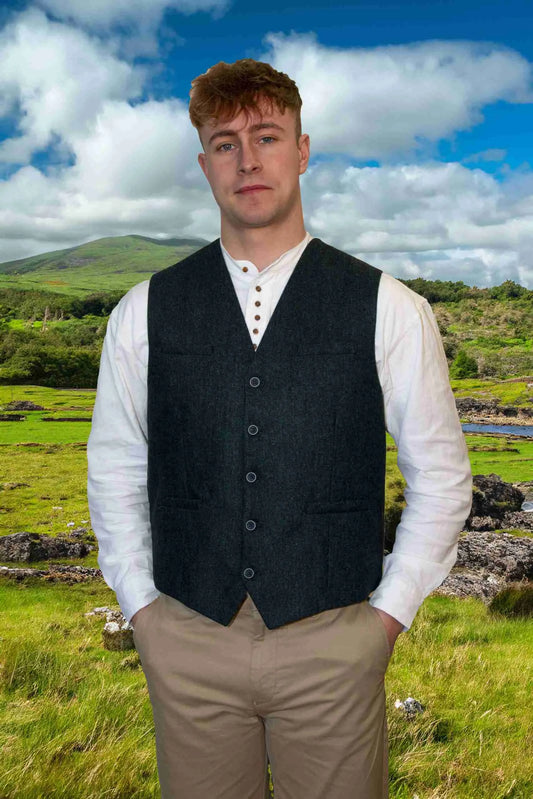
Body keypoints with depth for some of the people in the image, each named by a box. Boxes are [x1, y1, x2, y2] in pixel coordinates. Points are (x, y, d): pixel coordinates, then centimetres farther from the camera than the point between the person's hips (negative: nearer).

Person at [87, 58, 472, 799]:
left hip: (336, 643, -1)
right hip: (187, 642, 2)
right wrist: (141, 607, 4)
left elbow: (440, 473, 2)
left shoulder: (388, 309, -4)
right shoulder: (145, 312, 0)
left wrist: (388, 612, -2)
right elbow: (114, 469, 8)